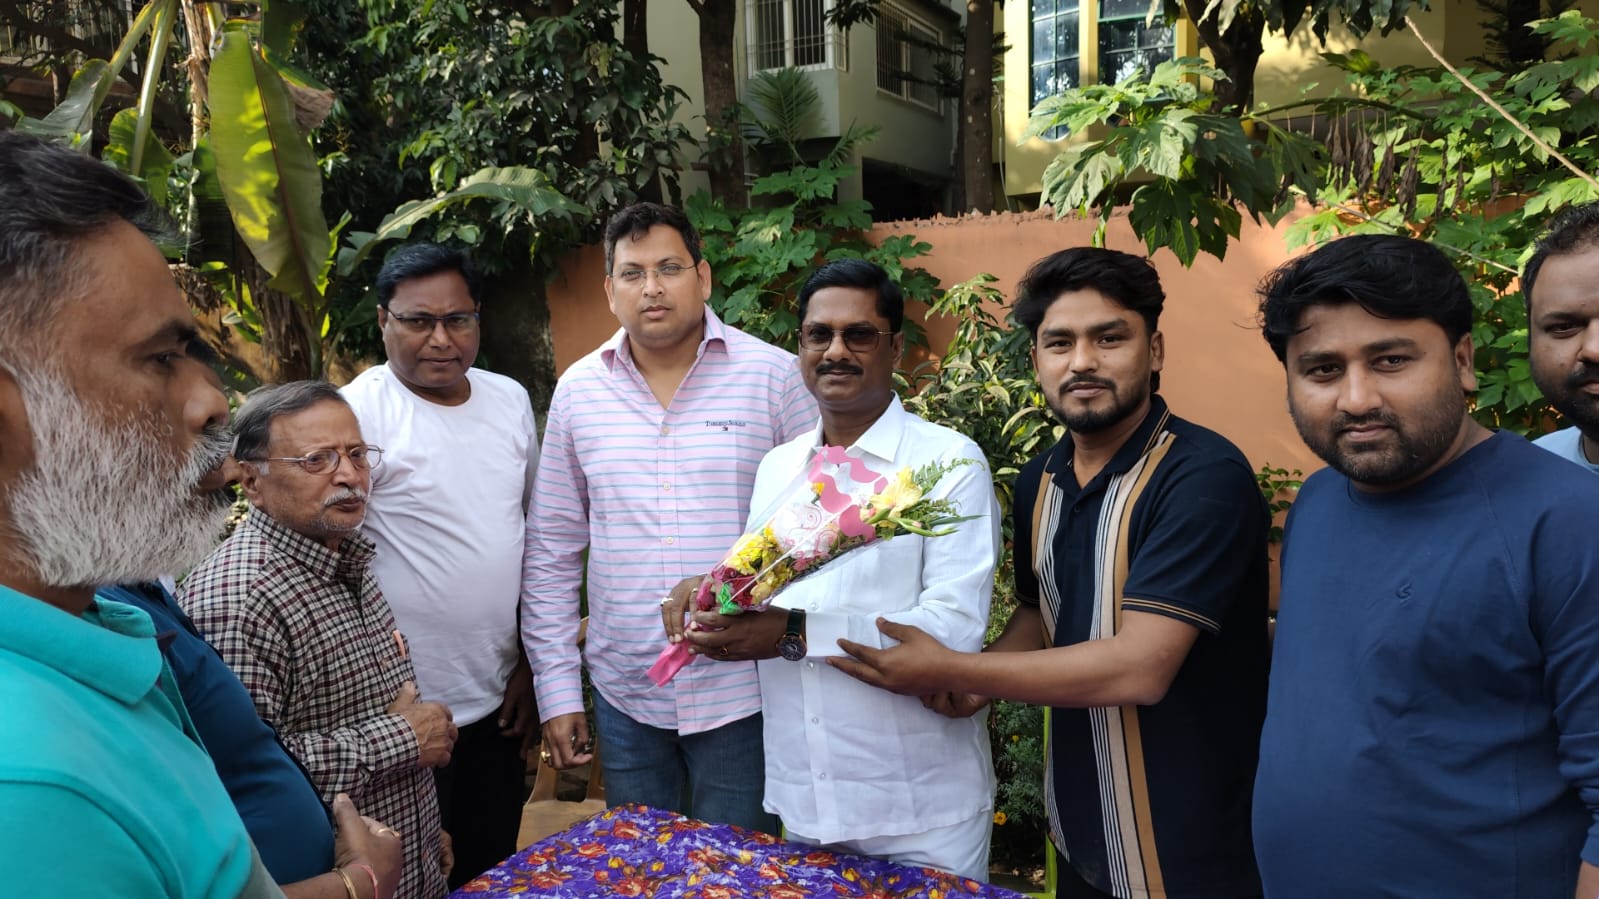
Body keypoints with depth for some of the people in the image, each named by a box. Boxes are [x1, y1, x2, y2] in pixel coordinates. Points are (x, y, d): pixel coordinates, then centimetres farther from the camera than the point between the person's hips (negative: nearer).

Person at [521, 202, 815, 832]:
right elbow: (551, 552, 7)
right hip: (623, 696, 3)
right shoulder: (577, 390, 3)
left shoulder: (774, 376, -6)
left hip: (744, 693, -3)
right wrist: (557, 692, 5)